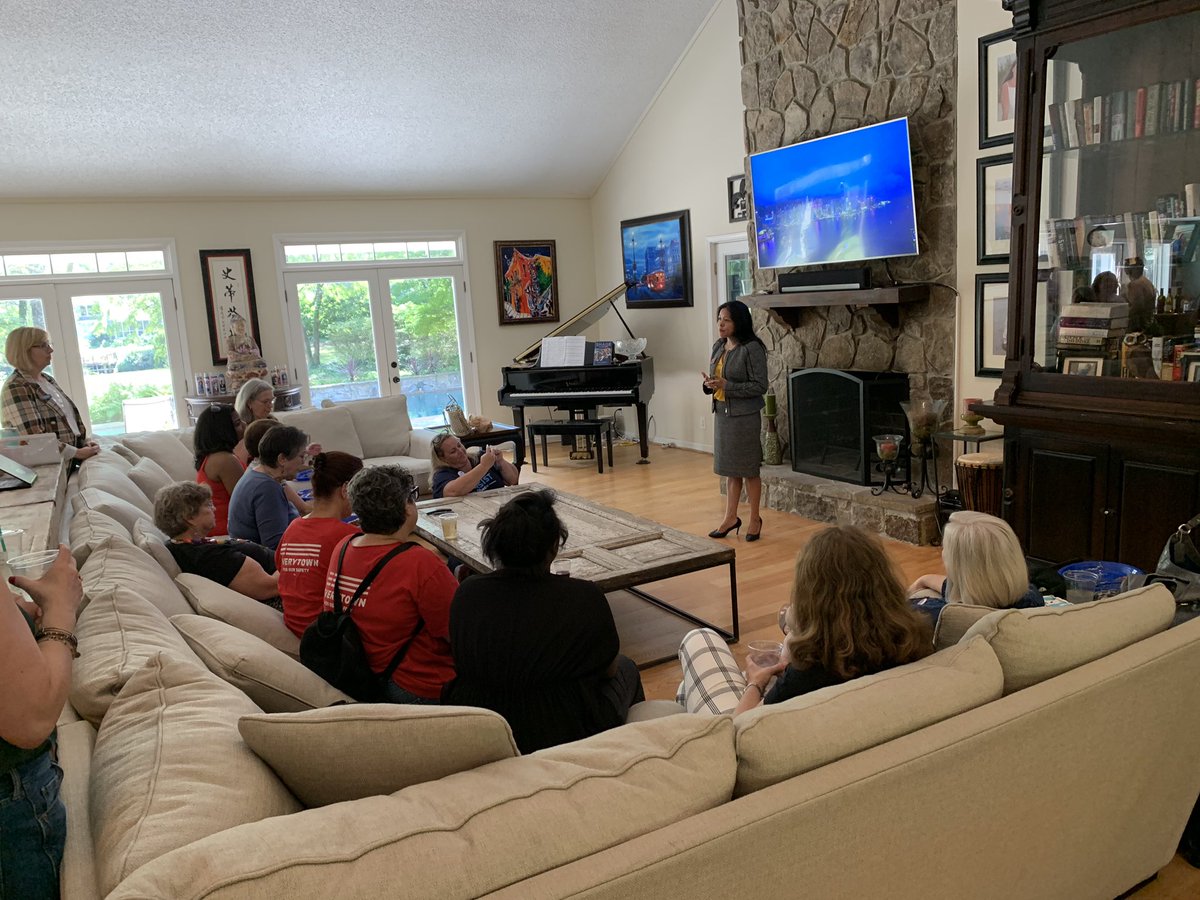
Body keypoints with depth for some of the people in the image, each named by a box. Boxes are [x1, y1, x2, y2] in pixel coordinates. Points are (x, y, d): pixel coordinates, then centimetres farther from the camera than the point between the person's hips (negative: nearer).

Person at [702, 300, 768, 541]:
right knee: (730, 469, 14)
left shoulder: (752, 349, -14)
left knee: (748, 469, 4)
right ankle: (731, 517, 23)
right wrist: (710, 384, -5)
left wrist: (726, 385, -21)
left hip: (744, 417, -7)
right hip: (722, 413, 7)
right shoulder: (718, 347, 9)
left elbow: (760, 386, -16)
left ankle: (755, 519, 18)